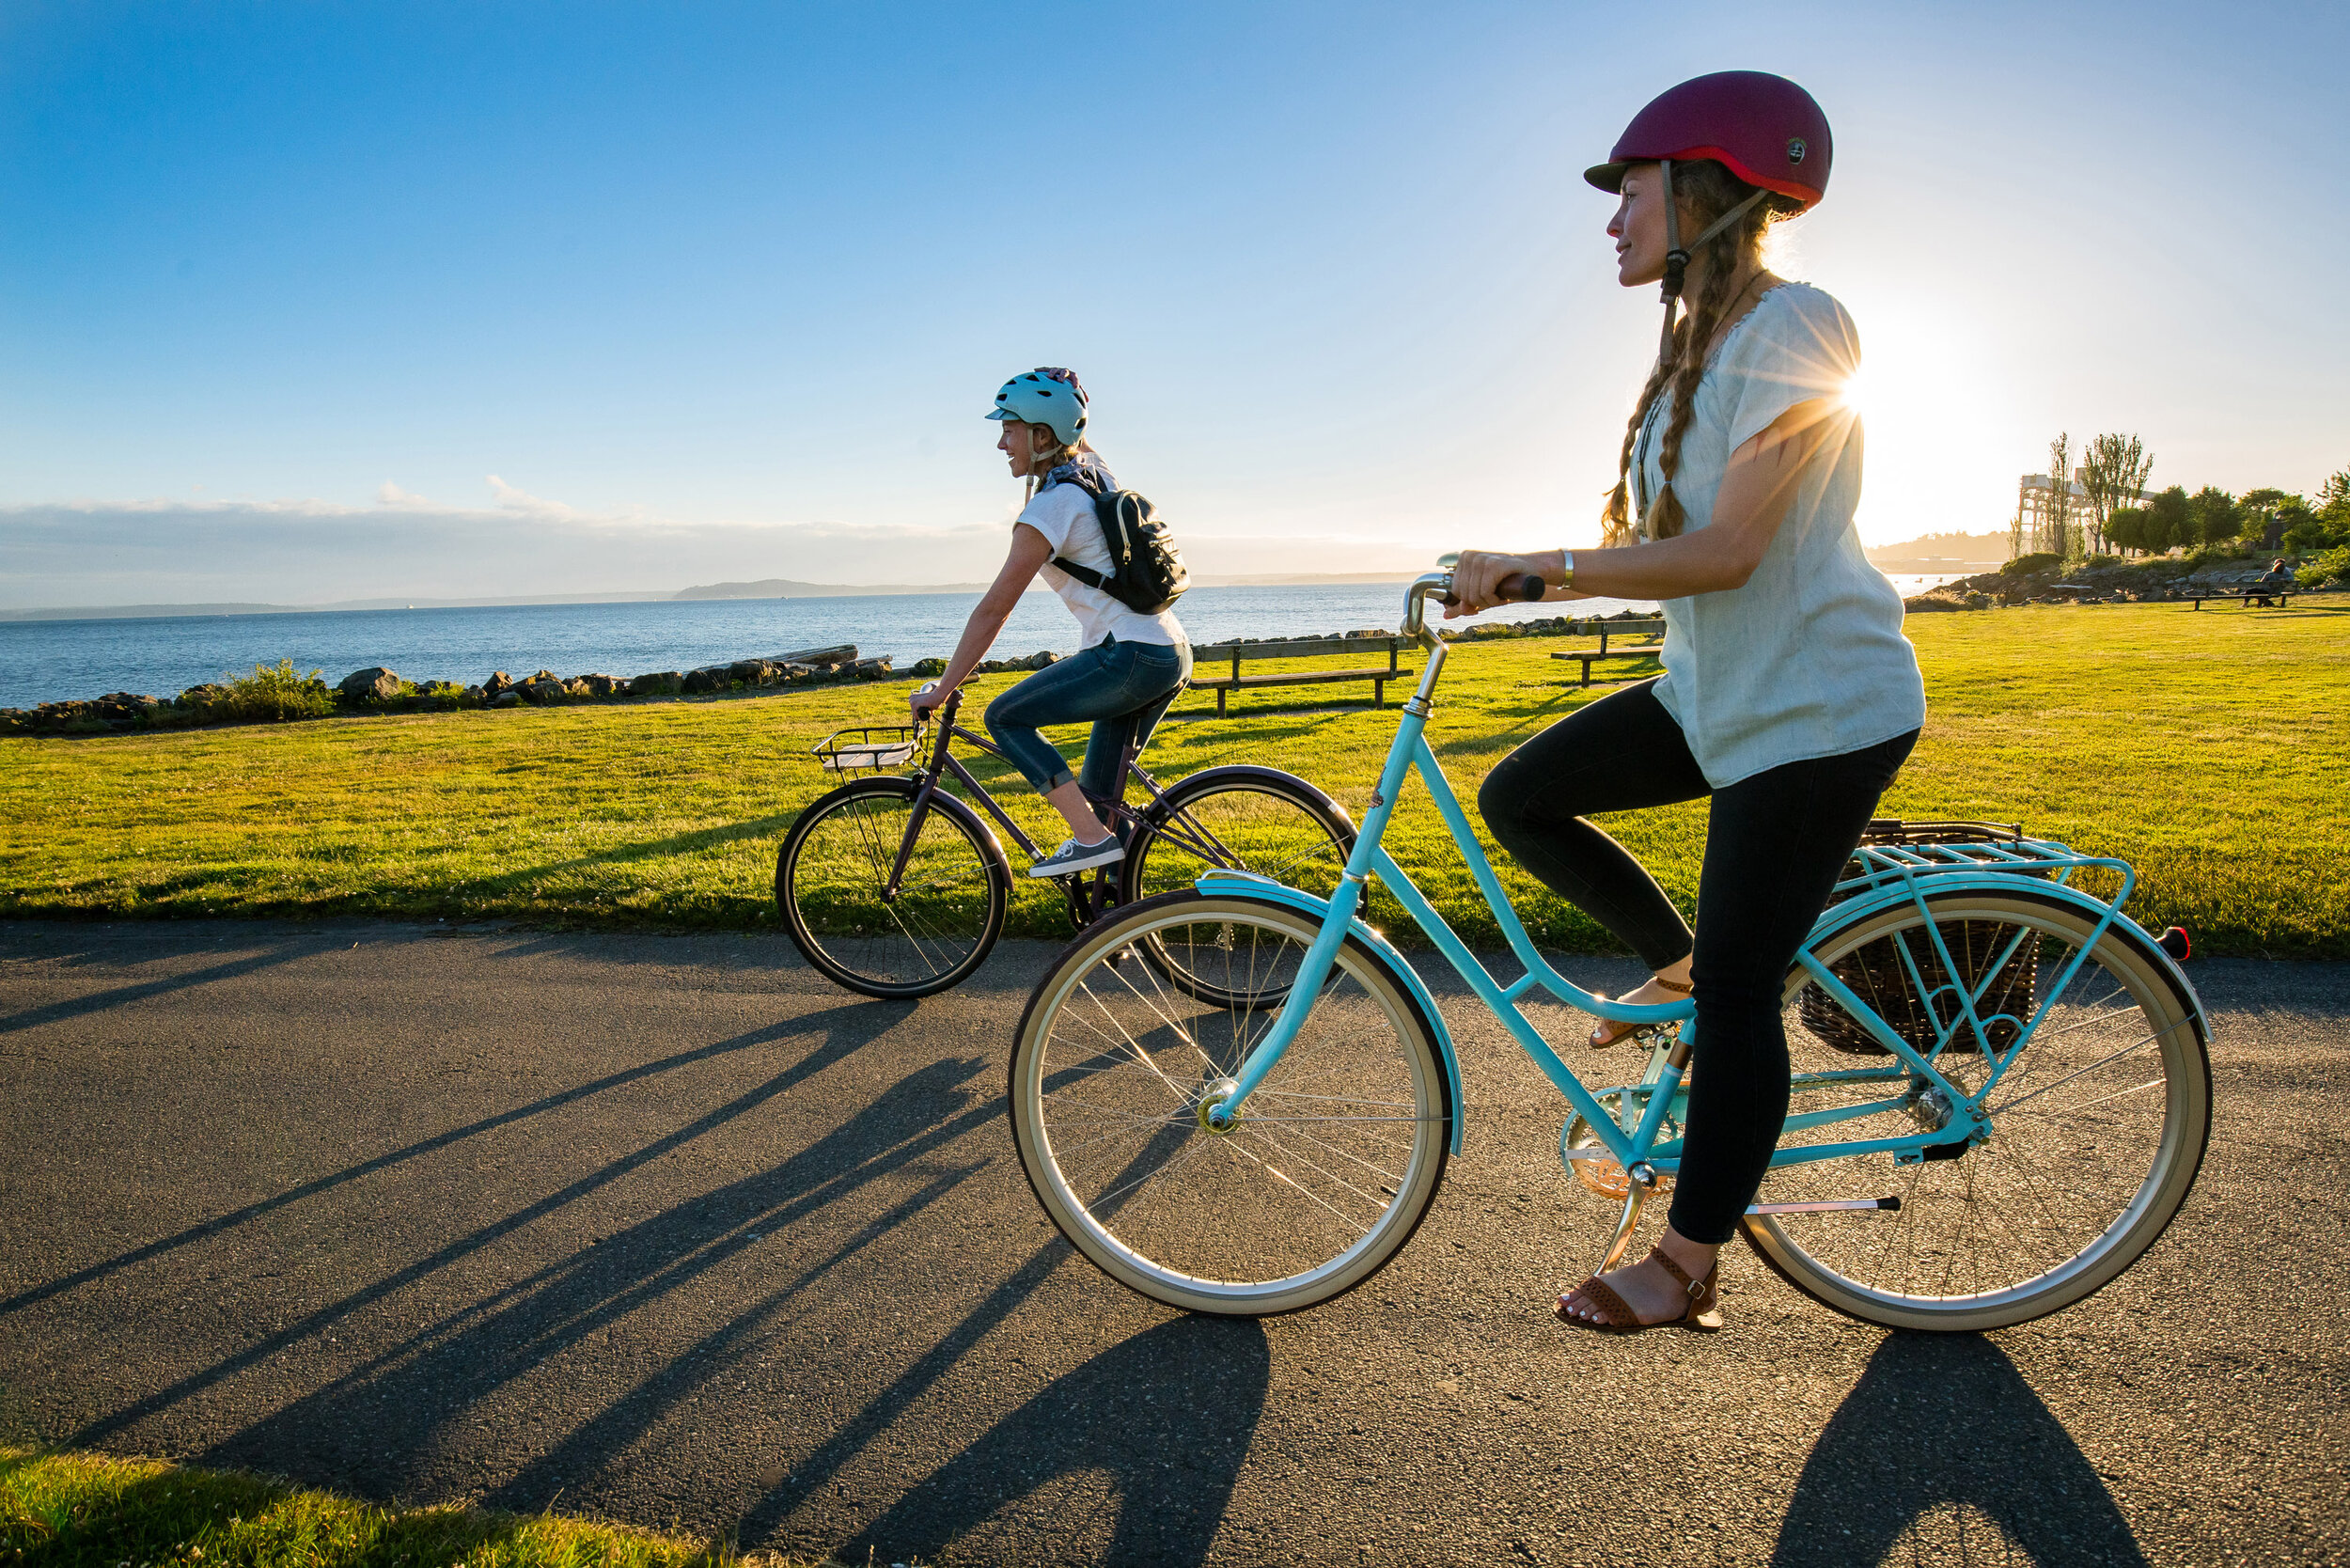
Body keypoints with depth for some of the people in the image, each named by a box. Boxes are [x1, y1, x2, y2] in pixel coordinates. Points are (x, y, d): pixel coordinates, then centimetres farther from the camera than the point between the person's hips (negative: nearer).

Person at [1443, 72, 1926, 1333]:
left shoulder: (1790, 330, -16)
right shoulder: (1693, 349, 13)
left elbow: (1726, 550, -25)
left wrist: (1536, 566, -24)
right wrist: (1509, 581, 4)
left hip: (1815, 709, -9)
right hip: (1716, 693, 9)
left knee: (1738, 992, -3)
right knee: (1521, 798, -2)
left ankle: (1688, 1267, 13)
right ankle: (1676, 964, 18)